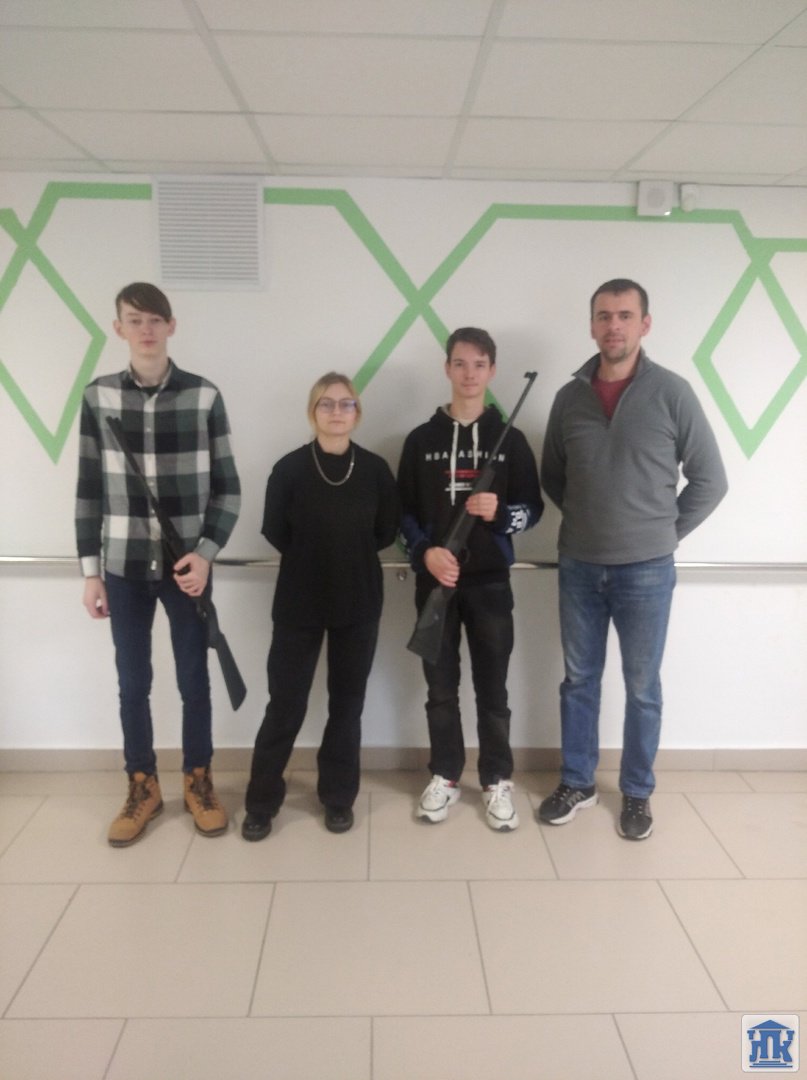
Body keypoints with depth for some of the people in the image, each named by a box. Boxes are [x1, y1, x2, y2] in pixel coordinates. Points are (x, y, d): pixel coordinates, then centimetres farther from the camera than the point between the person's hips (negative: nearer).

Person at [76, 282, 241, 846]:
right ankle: (143, 787, 30)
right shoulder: (97, 397, 1)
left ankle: (199, 781, 30)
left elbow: (228, 488, -1)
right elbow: (89, 491, 5)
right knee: (132, 684, 12)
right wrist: (90, 569, 3)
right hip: (124, 569, 2)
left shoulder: (205, 396, -5)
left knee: (194, 680, 10)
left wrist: (205, 553, -13)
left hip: (187, 567, -1)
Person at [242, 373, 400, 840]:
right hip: (299, 603, -1)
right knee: (285, 703, 3)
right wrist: (311, 559, 3)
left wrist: (349, 554, 2)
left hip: (359, 604, 2)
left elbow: (388, 531, 4)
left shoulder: (375, 469, -2)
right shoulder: (289, 469, -6)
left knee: (347, 703, 11)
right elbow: (276, 533, -1)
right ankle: (262, 802, 19)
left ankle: (339, 796, 27)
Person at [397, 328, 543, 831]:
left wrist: (499, 513, -18)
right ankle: (445, 776, 25)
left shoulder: (510, 439, 2)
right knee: (441, 687, 10)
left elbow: (532, 508, 3)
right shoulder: (422, 439, 5)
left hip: (491, 582, -1)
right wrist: (425, 552, -13)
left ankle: (498, 780, 22)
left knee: (492, 688, 7)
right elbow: (404, 511, 5)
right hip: (435, 581, 1)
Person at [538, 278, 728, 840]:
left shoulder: (671, 392, -7)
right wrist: (587, 520, 6)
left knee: (642, 688, 10)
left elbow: (710, 480, -2)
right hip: (578, 567, 3)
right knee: (579, 681, 14)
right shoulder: (570, 397, 2)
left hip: (646, 570, -3)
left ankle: (637, 793, 29)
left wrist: (664, 534, -1)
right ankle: (577, 783, 31)